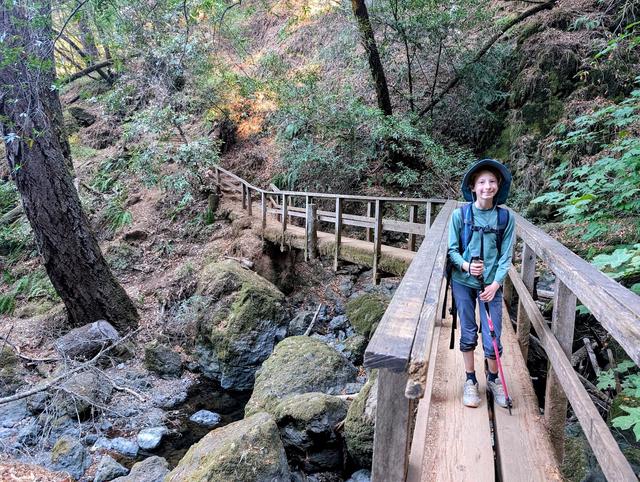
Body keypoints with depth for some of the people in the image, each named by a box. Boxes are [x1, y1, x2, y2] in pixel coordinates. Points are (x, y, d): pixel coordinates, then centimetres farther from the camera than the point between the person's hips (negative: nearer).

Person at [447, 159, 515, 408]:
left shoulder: (506, 217, -4)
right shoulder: (460, 215, -7)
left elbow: (506, 255, -3)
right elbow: (452, 250, -2)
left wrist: (495, 284, -13)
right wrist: (466, 265, -21)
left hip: (491, 284, 0)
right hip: (463, 282, 0)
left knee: (492, 338, 1)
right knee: (468, 335, 9)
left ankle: (493, 380, 28)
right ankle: (470, 381, 28)